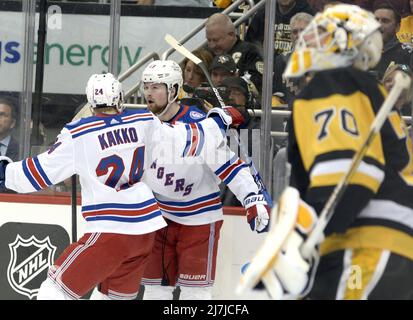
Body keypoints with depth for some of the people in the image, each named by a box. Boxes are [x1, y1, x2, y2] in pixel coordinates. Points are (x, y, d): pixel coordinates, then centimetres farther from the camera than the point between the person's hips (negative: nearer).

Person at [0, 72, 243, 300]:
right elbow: (187, 142, 15)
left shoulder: (78, 135, -7)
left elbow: (41, 172, -2)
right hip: (146, 227, 6)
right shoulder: (145, 124, 5)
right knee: (118, 295, 18)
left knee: (57, 290, -3)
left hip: (109, 231, -6)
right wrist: (220, 120, 31)